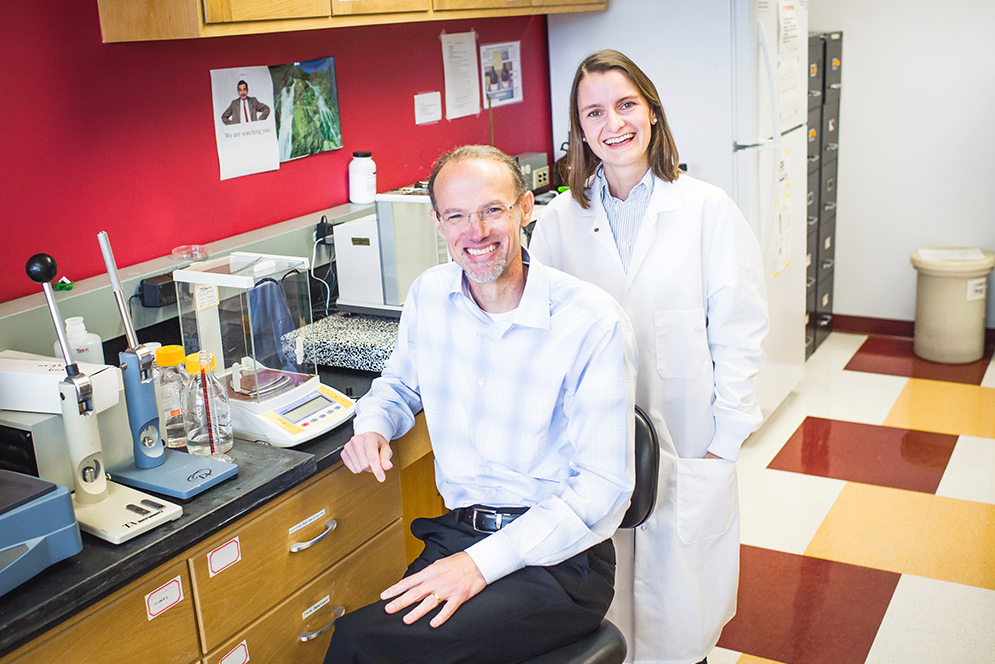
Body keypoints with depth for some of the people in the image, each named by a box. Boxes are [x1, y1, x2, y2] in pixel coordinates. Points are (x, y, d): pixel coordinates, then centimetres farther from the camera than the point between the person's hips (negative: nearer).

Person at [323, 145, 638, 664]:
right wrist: (372, 426, 1)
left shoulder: (592, 320, -14)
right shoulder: (428, 295, 4)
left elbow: (604, 484, -15)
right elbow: (400, 382, 25)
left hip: (560, 562, -5)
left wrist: (483, 562, -22)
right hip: (458, 536, 5)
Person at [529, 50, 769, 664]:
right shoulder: (561, 219, 1)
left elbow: (738, 332, -3)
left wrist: (725, 441, -6)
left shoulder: (707, 209, -4)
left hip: (685, 442, -1)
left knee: (679, 592, 9)